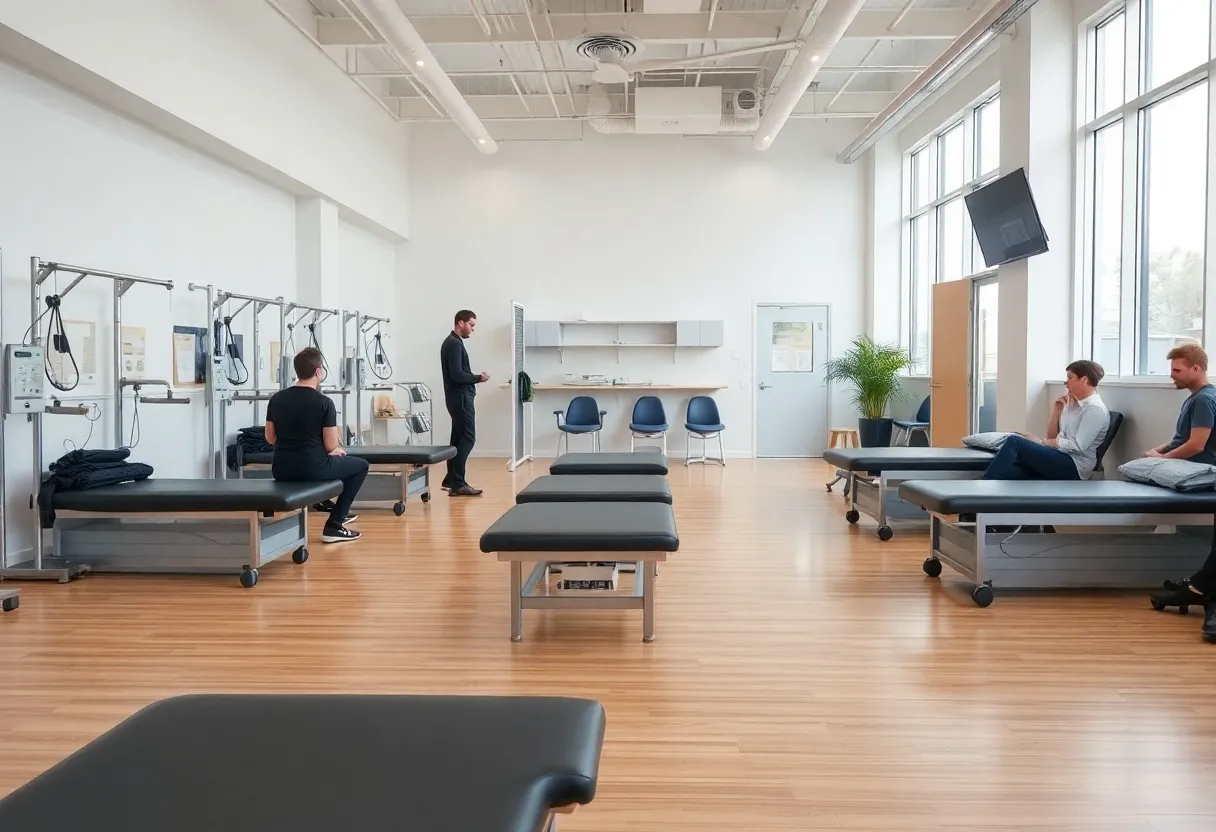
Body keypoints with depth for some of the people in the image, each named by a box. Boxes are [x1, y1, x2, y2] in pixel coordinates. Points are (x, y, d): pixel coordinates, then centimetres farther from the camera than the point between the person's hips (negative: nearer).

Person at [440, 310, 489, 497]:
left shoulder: (453, 342, 17)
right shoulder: (454, 343, -16)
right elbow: (456, 374, -24)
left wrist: (475, 378, 15)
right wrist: (478, 378, -13)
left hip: (459, 396, 11)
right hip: (459, 397, -11)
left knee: (459, 438, 13)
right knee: (467, 438, -11)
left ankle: (451, 479, 18)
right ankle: (457, 484, -10)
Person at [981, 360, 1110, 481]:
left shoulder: (1095, 409, -6)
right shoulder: (1073, 405, 20)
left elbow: (1078, 446, -17)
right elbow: (1052, 436, 19)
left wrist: (1041, 442, -14)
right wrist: (1056, 409, 7)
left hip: (1073, 467, -8)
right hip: (1057, 460, 8)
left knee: (1014, 441, -24)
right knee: (1004, 472, -19)